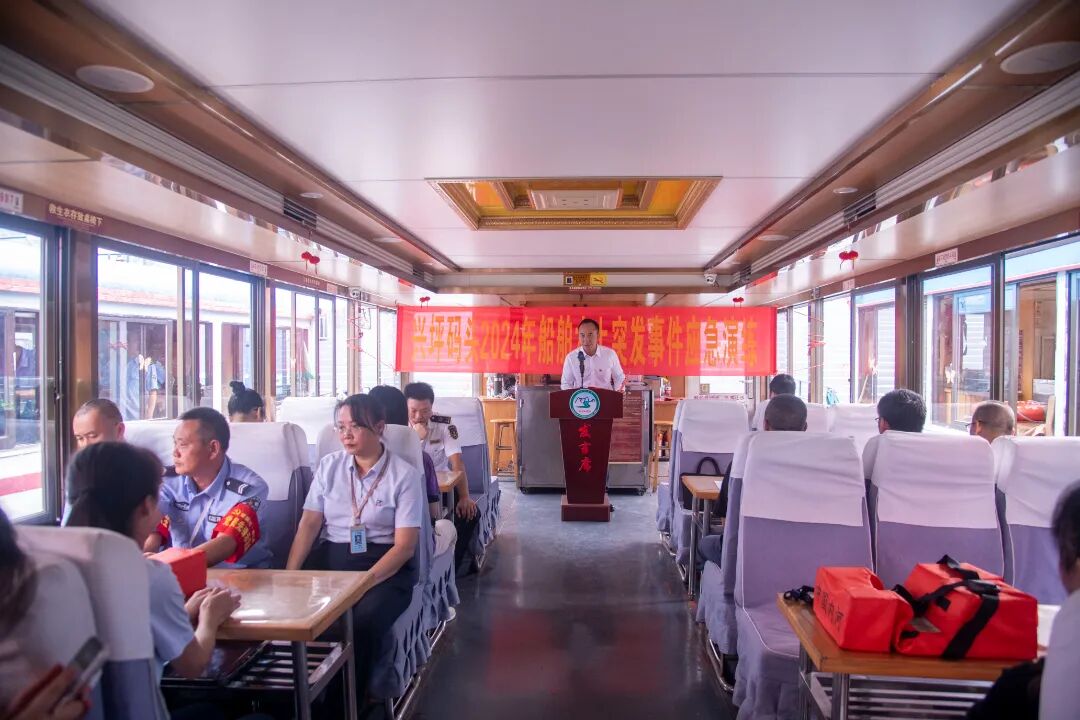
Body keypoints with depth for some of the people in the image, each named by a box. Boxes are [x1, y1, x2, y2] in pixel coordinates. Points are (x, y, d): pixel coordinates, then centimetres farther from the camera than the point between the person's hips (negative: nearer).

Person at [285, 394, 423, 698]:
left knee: (364, 622, -32)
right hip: (330, 558, 4)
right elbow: (309, 524, 4)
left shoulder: (405, 475, -3)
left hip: (386, 565, -3)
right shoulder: (328, 466, 10)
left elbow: (405, 546, -8)